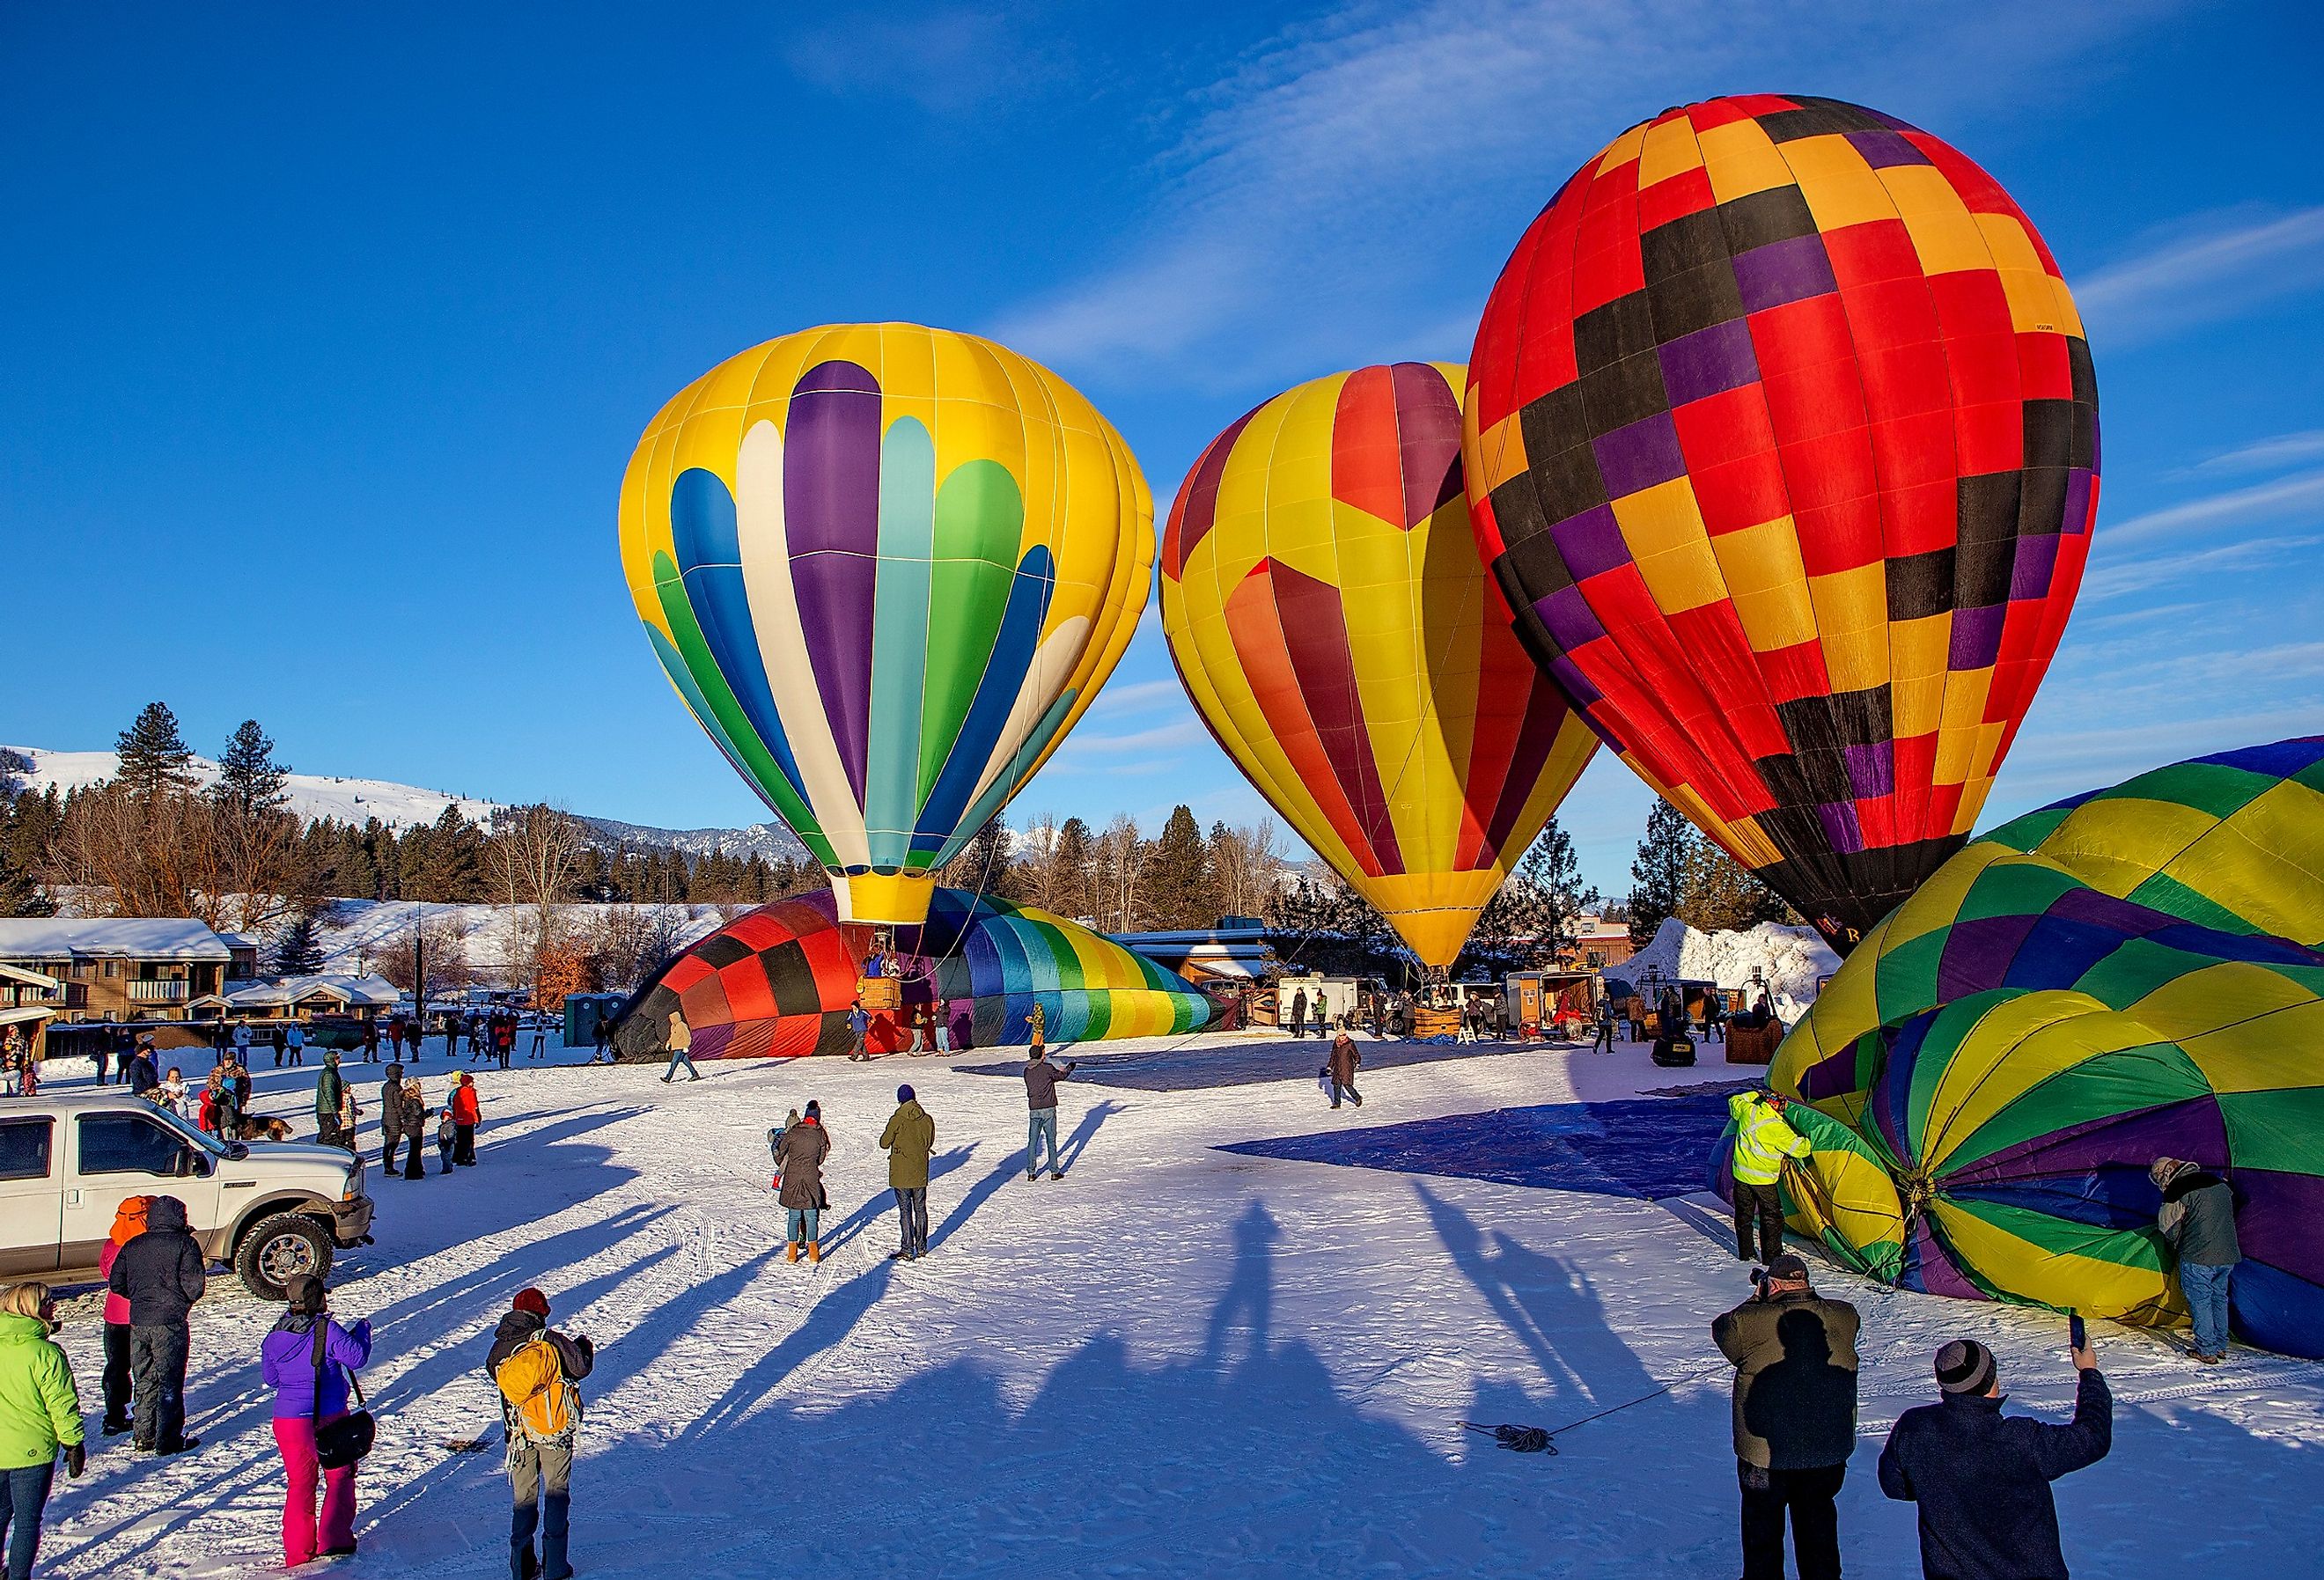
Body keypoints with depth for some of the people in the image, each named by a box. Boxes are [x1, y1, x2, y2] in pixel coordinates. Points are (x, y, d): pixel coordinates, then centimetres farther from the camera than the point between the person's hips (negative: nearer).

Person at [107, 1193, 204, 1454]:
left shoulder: (132, 1246, 9)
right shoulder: (184, 1243, -8)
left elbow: (115, 1283, 12)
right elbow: (194, 1283, -14)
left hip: (137, 1322, 5)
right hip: (170, 1323, -5)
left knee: (144, 1380, 17)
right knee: (170, 1382, 1)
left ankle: (143, 1435, 22)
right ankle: (168, 1439, 3)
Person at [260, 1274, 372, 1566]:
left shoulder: (274, 1337, 1)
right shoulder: (327, 1329, -15)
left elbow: (269, 1379, 12)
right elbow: (357, 1357, -10)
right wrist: (363, 1329, 5)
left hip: (288, 1419, 4)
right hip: (329, 1418, -4)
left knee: (299, 1483, 17)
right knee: (339, 1476, 14)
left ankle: (298, 1549, 17)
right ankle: (334, 1539, 12)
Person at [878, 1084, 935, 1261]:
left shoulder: (897, 1120, -16)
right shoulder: (927, 1120, -2)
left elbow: (884, 1143, -6)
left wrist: (887, 1134, 13)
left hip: (901, 1174, -4)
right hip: (920, 1173, 4)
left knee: (905, 1211, 1)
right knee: (920, 1209, 15)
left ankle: (907, 1250, 4)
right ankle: (921, 1248, 23)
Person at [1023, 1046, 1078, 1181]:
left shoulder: (1027, 1071, 4)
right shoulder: (1048, 1068, -10)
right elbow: (1062, 1076, 5)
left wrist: (1058, 1070, 25)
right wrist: (1069, 1068, 26)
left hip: (1034, 1110, 4)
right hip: (1048, 1109, -4)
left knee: (1032, 1141, 9)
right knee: (1051, 1141, 5)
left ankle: (1031, 1172, 9)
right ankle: (1054, 1171, 8)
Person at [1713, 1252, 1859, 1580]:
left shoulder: (1749, 1322, -24)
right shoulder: (1845, 1317, -14)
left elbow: (1721, 1329, -3)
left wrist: (1757, 1301, 5)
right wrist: (1804, 1297, 9)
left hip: (1765, 1452, -3)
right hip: (1829, 1450, 3)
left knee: (1762, 1521, 18)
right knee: (1818, 1516, 26)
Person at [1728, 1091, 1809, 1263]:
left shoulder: (1748, 1111, -7)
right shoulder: (1778, 1129, -21)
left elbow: (1734, 1102, 16)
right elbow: (1800, 1148, -13)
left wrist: (1755, 1095, 24)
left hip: (1741, 1174, 6)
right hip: (1763, 1180, -6)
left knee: (1744, 1215, 15)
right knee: (1772, 1217, 7)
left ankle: (1745, 1253, 24)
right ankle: (1771, 1255, 8)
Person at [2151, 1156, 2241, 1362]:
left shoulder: (2177, 1191, -11)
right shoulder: (2220, 1183, 11)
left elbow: (2170, 1230, -5)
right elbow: (2230, 1213, 23)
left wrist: (2175, 1251, 14)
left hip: (2198, 1258, -7)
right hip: (2228, 1255, 7)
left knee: (2200, 1302, 4)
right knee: (2219, 1298, 20)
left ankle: (2206, 1351, 7)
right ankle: (2221, 1347, 27)